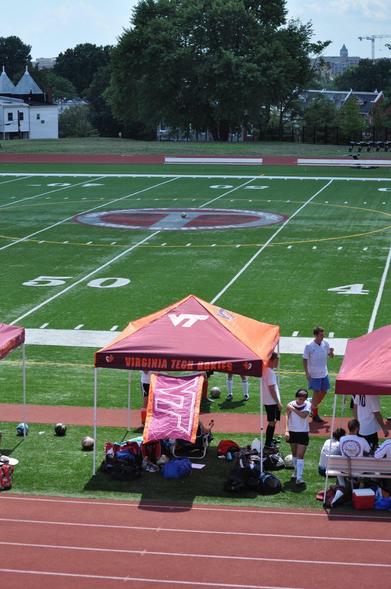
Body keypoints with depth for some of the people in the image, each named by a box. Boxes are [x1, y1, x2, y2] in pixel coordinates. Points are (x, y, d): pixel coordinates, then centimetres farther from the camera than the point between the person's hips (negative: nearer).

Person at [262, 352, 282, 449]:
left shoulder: (265, 370, 10)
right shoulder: (270, 372, -20)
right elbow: (272, 389, -22)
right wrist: (278, 402, -17)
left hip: (268, 401, 10)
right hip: (272, 402, -10)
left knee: (273, 421, 18)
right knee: (272, 422, -5)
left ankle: (269, 441, 27)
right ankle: (268, 444, -2)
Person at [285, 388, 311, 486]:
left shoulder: (308, 405, -8)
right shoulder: (290, 405, -8)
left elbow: (304, 415, -24)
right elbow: (287, 417, -13)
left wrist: (293, 409, -22)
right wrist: (287, 430, -23)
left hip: (303, 433, -2)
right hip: (292, 431, 2)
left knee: (300, 455, -8)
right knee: (294, 454, 17)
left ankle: (299, 477, -12)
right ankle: (296, 471, 38)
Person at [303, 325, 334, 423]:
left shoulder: (325, 343, -1)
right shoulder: (309, 346, -16)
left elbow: (330, 356, 9)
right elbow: (305, 360, -9)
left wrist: (331, 352, -15)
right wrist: (307, 373, -14)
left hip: (324, 373, 6)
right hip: (314, 374, -6)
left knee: (324, 391, 12)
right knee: (316, 392, 1)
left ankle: (313, 407, 32)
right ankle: (315, 414, 14)